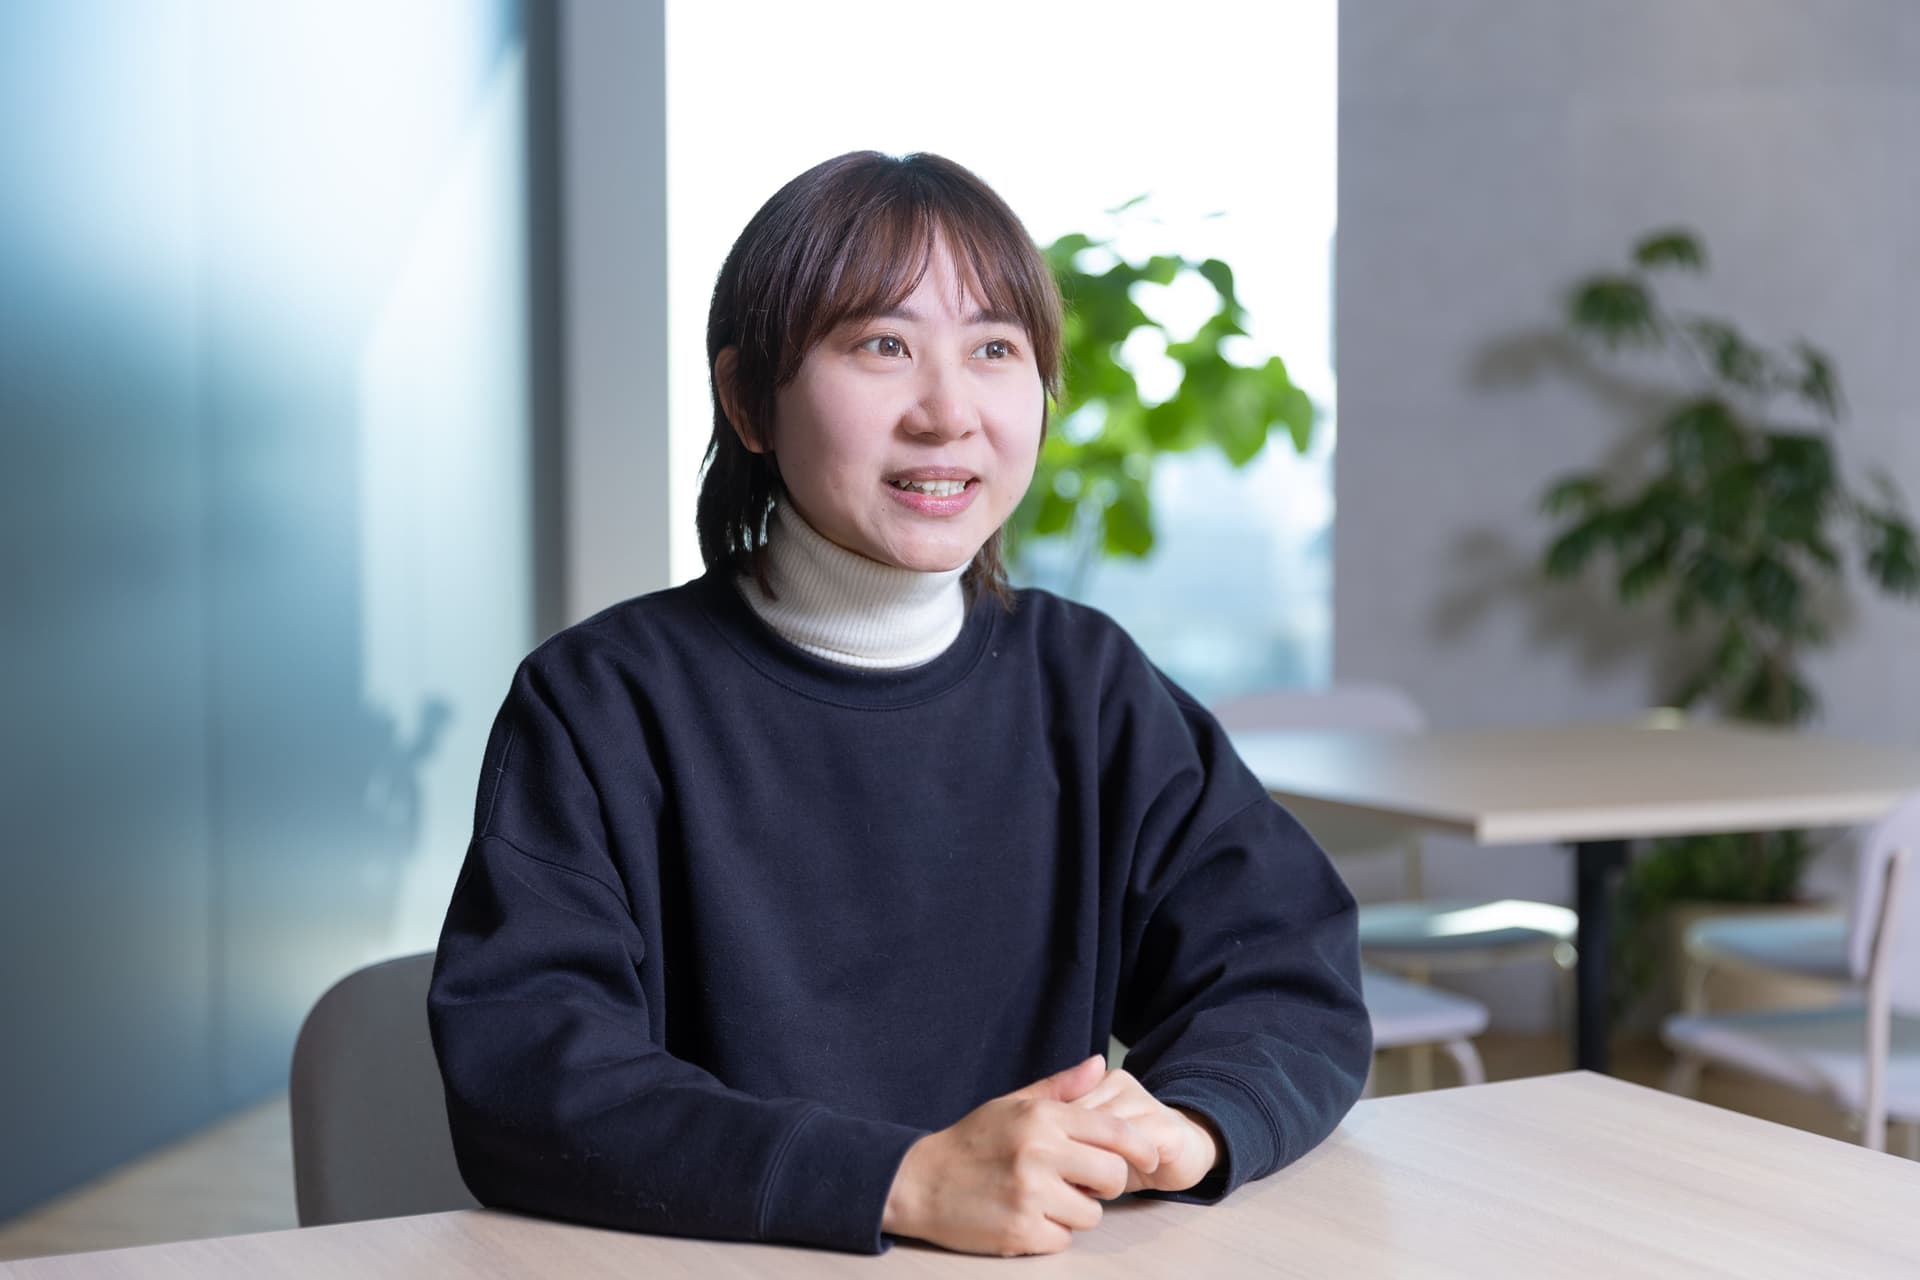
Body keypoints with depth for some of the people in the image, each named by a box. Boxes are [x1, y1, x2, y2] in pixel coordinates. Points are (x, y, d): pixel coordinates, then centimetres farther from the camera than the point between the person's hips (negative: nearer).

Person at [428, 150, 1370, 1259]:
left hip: (1049, 1257, 4)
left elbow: (1294, 978, 5)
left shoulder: (1090, 686, 9)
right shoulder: (602, 703, -3)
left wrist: (1189, 1119, -17)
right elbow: (522, 1077, -15)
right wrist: (908, 1180, -25)